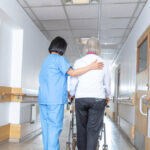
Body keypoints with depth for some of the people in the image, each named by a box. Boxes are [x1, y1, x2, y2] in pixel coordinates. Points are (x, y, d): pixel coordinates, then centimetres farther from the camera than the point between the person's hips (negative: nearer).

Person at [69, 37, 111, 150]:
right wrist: (107, 96, 27)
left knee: (81, 127, 13)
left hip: (80, 98, 1)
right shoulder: (104, 63, 3)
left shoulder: (78, 62, 3)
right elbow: (107, 83, 9)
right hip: (97, 98, -1)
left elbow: (73, 82, 3)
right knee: (93, 129, 1)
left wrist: (71, 94, 22)